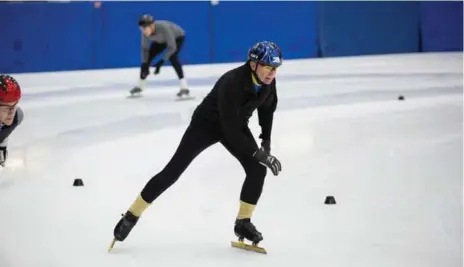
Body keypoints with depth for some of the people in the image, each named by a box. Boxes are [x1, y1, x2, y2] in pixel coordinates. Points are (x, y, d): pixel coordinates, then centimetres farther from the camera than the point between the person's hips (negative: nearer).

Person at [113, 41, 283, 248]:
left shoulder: (267, 80, -18)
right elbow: (230, 131, -35)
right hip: (207, 123, -6)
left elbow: (267, 106, 5)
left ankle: (243, 223, 6)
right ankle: (131, 217, 4)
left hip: (236, 125, 6)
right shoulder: (232, 83, -39)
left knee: (257, 169, -10)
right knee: (173, 171, -7)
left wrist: (266, 140, 3)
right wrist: (258, 154, -30)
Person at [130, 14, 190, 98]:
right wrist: (145, 65, -23)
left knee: (172, 56, -30)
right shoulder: (145, 31, -27)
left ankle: (184, 87, -29)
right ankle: (140, 85, 20)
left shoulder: (163, 28, -43)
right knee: (147, 56, 0)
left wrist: (161, 62, -43)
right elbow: (145, 48, -16)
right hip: (161, 40, 6)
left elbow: (172, 47, -40)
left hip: (177, 37, -6)